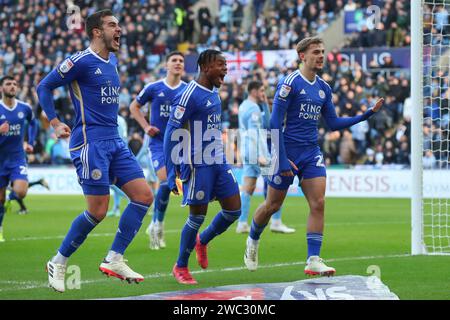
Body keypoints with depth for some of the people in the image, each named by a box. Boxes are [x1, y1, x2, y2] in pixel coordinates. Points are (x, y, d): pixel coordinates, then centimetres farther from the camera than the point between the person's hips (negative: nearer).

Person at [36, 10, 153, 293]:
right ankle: (58, 263, 8)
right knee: (98, 210, -8)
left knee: (144, 197, -2)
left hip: (114, 142, 8)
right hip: (91, 142, -8)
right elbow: (44, 87, -4)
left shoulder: (112, 62, 15)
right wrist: (55, 123, -10)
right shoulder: (81, 61, -9)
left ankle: (114, 260, 3)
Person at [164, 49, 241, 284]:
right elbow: (172, 134, -16)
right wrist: (173, 173, -18)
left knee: (233, 211, 6)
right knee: (198, 216, -1)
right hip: (198, 165, -8)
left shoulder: (214, 93, 12)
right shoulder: (190, 95, -15)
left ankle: (202, 241, 31)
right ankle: (180, 267, 16)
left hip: (218, 163, 8)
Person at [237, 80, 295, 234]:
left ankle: (242, 223, 0)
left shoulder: (244, 106, 17)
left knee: (248, 188, 5)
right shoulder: (253, 108, -13)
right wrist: (260, 156, -25)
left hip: (247, 152, 9)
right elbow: (254, 133, -21)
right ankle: (276, 222, -2)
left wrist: (265, 104, 12)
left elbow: (266, 124, 21)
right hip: (257, 152, -9)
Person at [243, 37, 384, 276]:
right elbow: (275, 123, -14)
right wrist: (282, 159, -20)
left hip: (311, 153, 5)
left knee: (318, 204, -8)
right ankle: (252, 241, 34)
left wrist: (368, 113, 7)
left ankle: (313, 261, -8)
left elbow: (333, 123, 14)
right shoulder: (290, 83, -12)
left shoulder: (323, 88, 9)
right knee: (272, 205, 5)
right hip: (288, 151, -5)